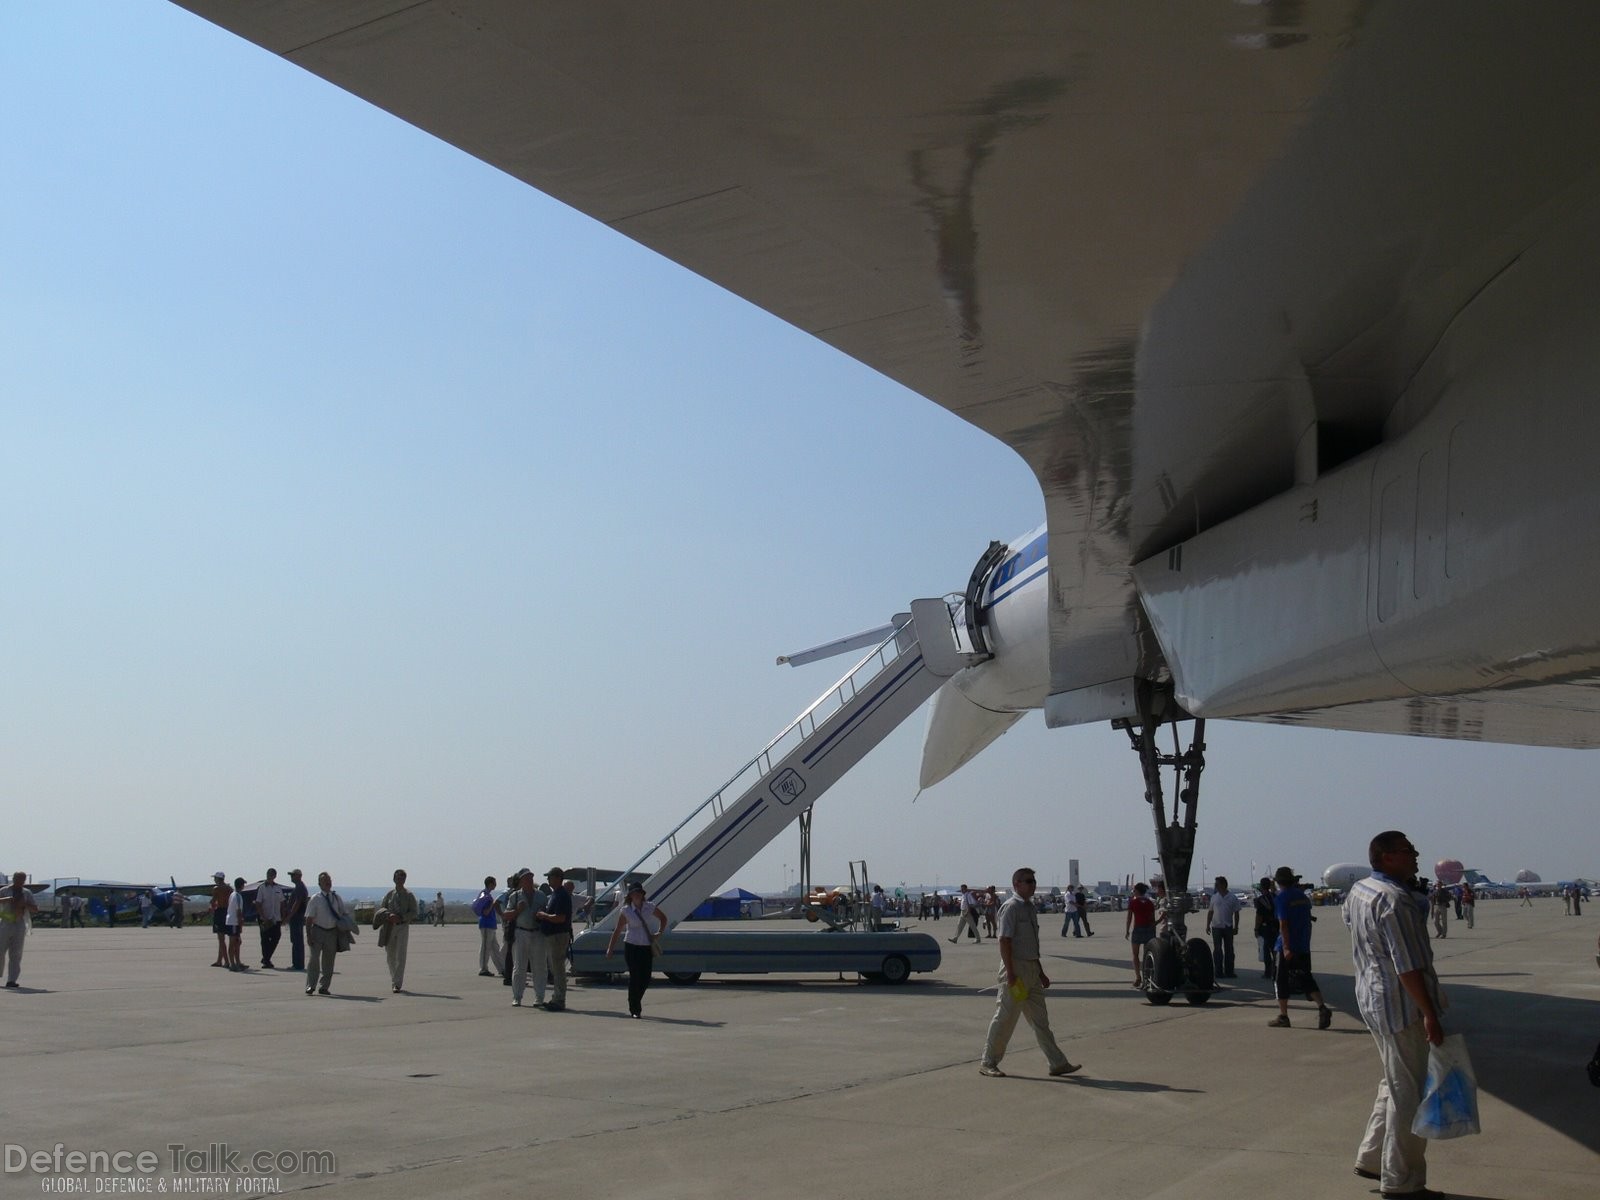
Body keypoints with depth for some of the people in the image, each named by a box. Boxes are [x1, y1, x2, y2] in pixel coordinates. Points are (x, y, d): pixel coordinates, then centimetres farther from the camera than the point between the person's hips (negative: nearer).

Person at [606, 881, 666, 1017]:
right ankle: (634, 1010, 6)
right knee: (635, 978, -6)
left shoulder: (649, 907, 4)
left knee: (645, 979, 3)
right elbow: (617, 931, -3)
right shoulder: (625, 911, -5)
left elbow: (663, 918, 21)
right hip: (632, 946, -4)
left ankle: (635, 1004, 26)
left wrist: (659, 933, 10)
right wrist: (610, 949, -4)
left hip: (647, 947, 4)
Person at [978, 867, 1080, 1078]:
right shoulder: (1011, 907, -13)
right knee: (1005, 1017, -2)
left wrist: (1040, 972, 21)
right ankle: (988, 1063, 9)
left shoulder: (1030, 907, 14)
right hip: (1015, 968, -9)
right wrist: (1010, 973, -23)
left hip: (1031, 968, 9)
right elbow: (1004, 941, -19)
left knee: (1040, 1018, 10)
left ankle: (1058, 1063, 12)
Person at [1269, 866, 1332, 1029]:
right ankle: (1322, 1008, -8)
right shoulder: (1303, 896, 11)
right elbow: (1308, 919, 16)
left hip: (1287, 946, -6)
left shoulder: (1281, 898, -11)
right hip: (1304, 945, 6)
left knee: (1282, 980, 4)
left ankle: (1283, 1016, 6)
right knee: (1306, 978, 10)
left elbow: (1283, 924, -18)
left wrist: (1286, 947, -21)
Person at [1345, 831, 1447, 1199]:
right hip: (1402, 1004, -10)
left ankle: (1371, 1158, 29)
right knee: (1409, 1092, -2)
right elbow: (1408, 966, -24)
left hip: (1371, 998, 10)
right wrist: (1430, 1014, -23)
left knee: (1394, 1082, 22)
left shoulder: (1358, 890, 9)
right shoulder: (1395, 899, -21)